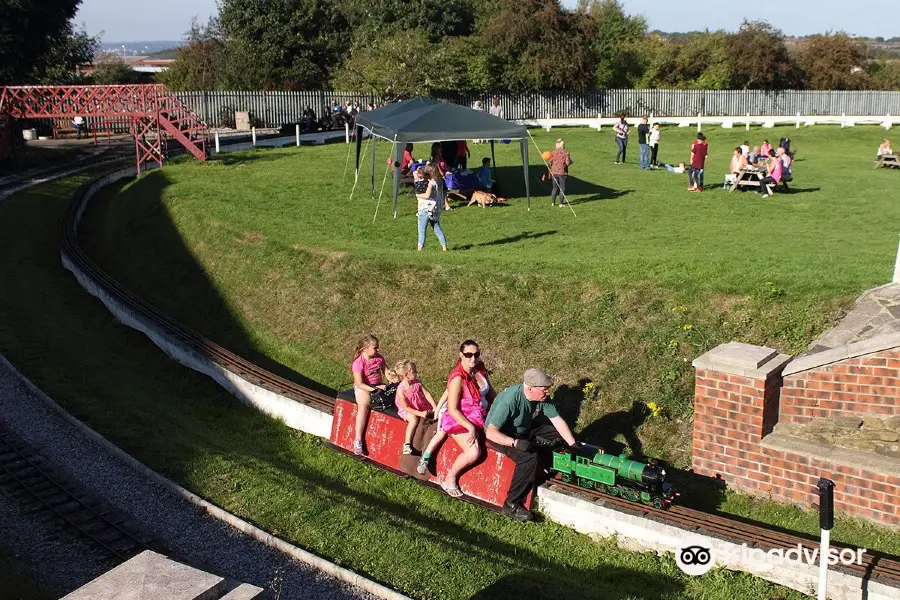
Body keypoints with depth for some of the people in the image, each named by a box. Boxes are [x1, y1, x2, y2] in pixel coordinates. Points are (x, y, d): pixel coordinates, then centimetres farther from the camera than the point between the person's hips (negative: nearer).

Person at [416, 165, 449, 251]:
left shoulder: (431, 183, -17)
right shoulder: (440, 182, 8)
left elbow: (427, 195, -25)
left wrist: (417, 195, -11)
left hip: (426, 209, -8)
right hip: (436, 210, 8)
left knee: (422, 230, -1)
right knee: (437, 229, 15)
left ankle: (420, 248, -2)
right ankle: (444, 246, 14)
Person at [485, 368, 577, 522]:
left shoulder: (542, 397, -14)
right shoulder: (509, 401, -35)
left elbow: (557, 420, -5)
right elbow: (491, 433, -37)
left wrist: (573, 445, -9)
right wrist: (515, 442, -48)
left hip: (524, 430, 8)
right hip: (501, 436, -8)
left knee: (557, 433, 0)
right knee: (529, 457, -32)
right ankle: (512, 505, -23)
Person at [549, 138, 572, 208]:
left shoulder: (553, 153, -2)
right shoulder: (566, 153, -8)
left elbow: (550, 162, -3)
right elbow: (567, 162, -15)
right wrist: (570, 161, 7)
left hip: (554, 172, 3)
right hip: (562, 173, -3)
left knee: (555, 188, 16)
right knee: (562, 188, 6)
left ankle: (552, 203, 20)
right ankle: (561, 203, 5)